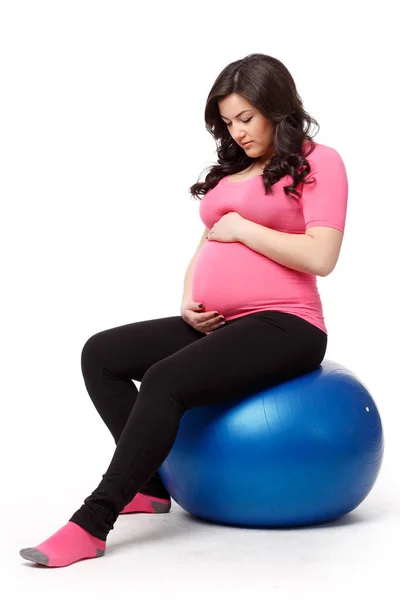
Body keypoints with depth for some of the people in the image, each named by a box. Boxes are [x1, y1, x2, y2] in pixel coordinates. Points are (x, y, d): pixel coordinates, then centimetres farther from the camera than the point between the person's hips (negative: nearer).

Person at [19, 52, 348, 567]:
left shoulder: (318, 162, -2)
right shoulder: (230, 170, 21)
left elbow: (320, 257, -15)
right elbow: (207, 244, 23)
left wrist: (241, 228, -9)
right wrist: (189, 302, 4)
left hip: (284, 326, -9)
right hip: (216, 325, 9)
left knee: (165, 381, -29)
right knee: (101, 354, -2)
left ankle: (92, 523, -24)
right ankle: (151, 486, 1)